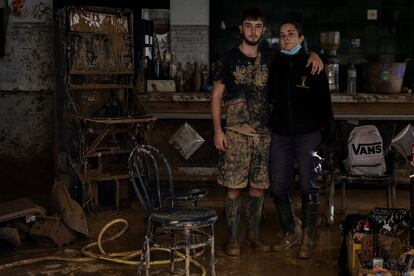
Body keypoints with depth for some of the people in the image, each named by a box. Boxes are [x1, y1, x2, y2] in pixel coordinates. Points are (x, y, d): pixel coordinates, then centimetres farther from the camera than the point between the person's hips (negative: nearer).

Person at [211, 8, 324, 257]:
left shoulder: (269, 60, 10)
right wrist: (218, 130, -8)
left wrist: (313, 54, 0)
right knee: (234, 187, -3)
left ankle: (254, 235, 21)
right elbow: (216, 96, 0)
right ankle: (233, 238, 8)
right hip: (236, 132, -3)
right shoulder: (229, 59, 0)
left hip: (263, 133, 4)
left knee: (258, 187, 8)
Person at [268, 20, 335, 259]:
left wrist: (327, 136, -7)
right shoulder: (275, 66, 8)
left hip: (308, 134, -4)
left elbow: (325, 103, -2)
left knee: (309, 188, 0)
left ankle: (307, 239, 12)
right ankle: (290, 234, 22)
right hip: (280, 134, 4)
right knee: (279, 188, 5)